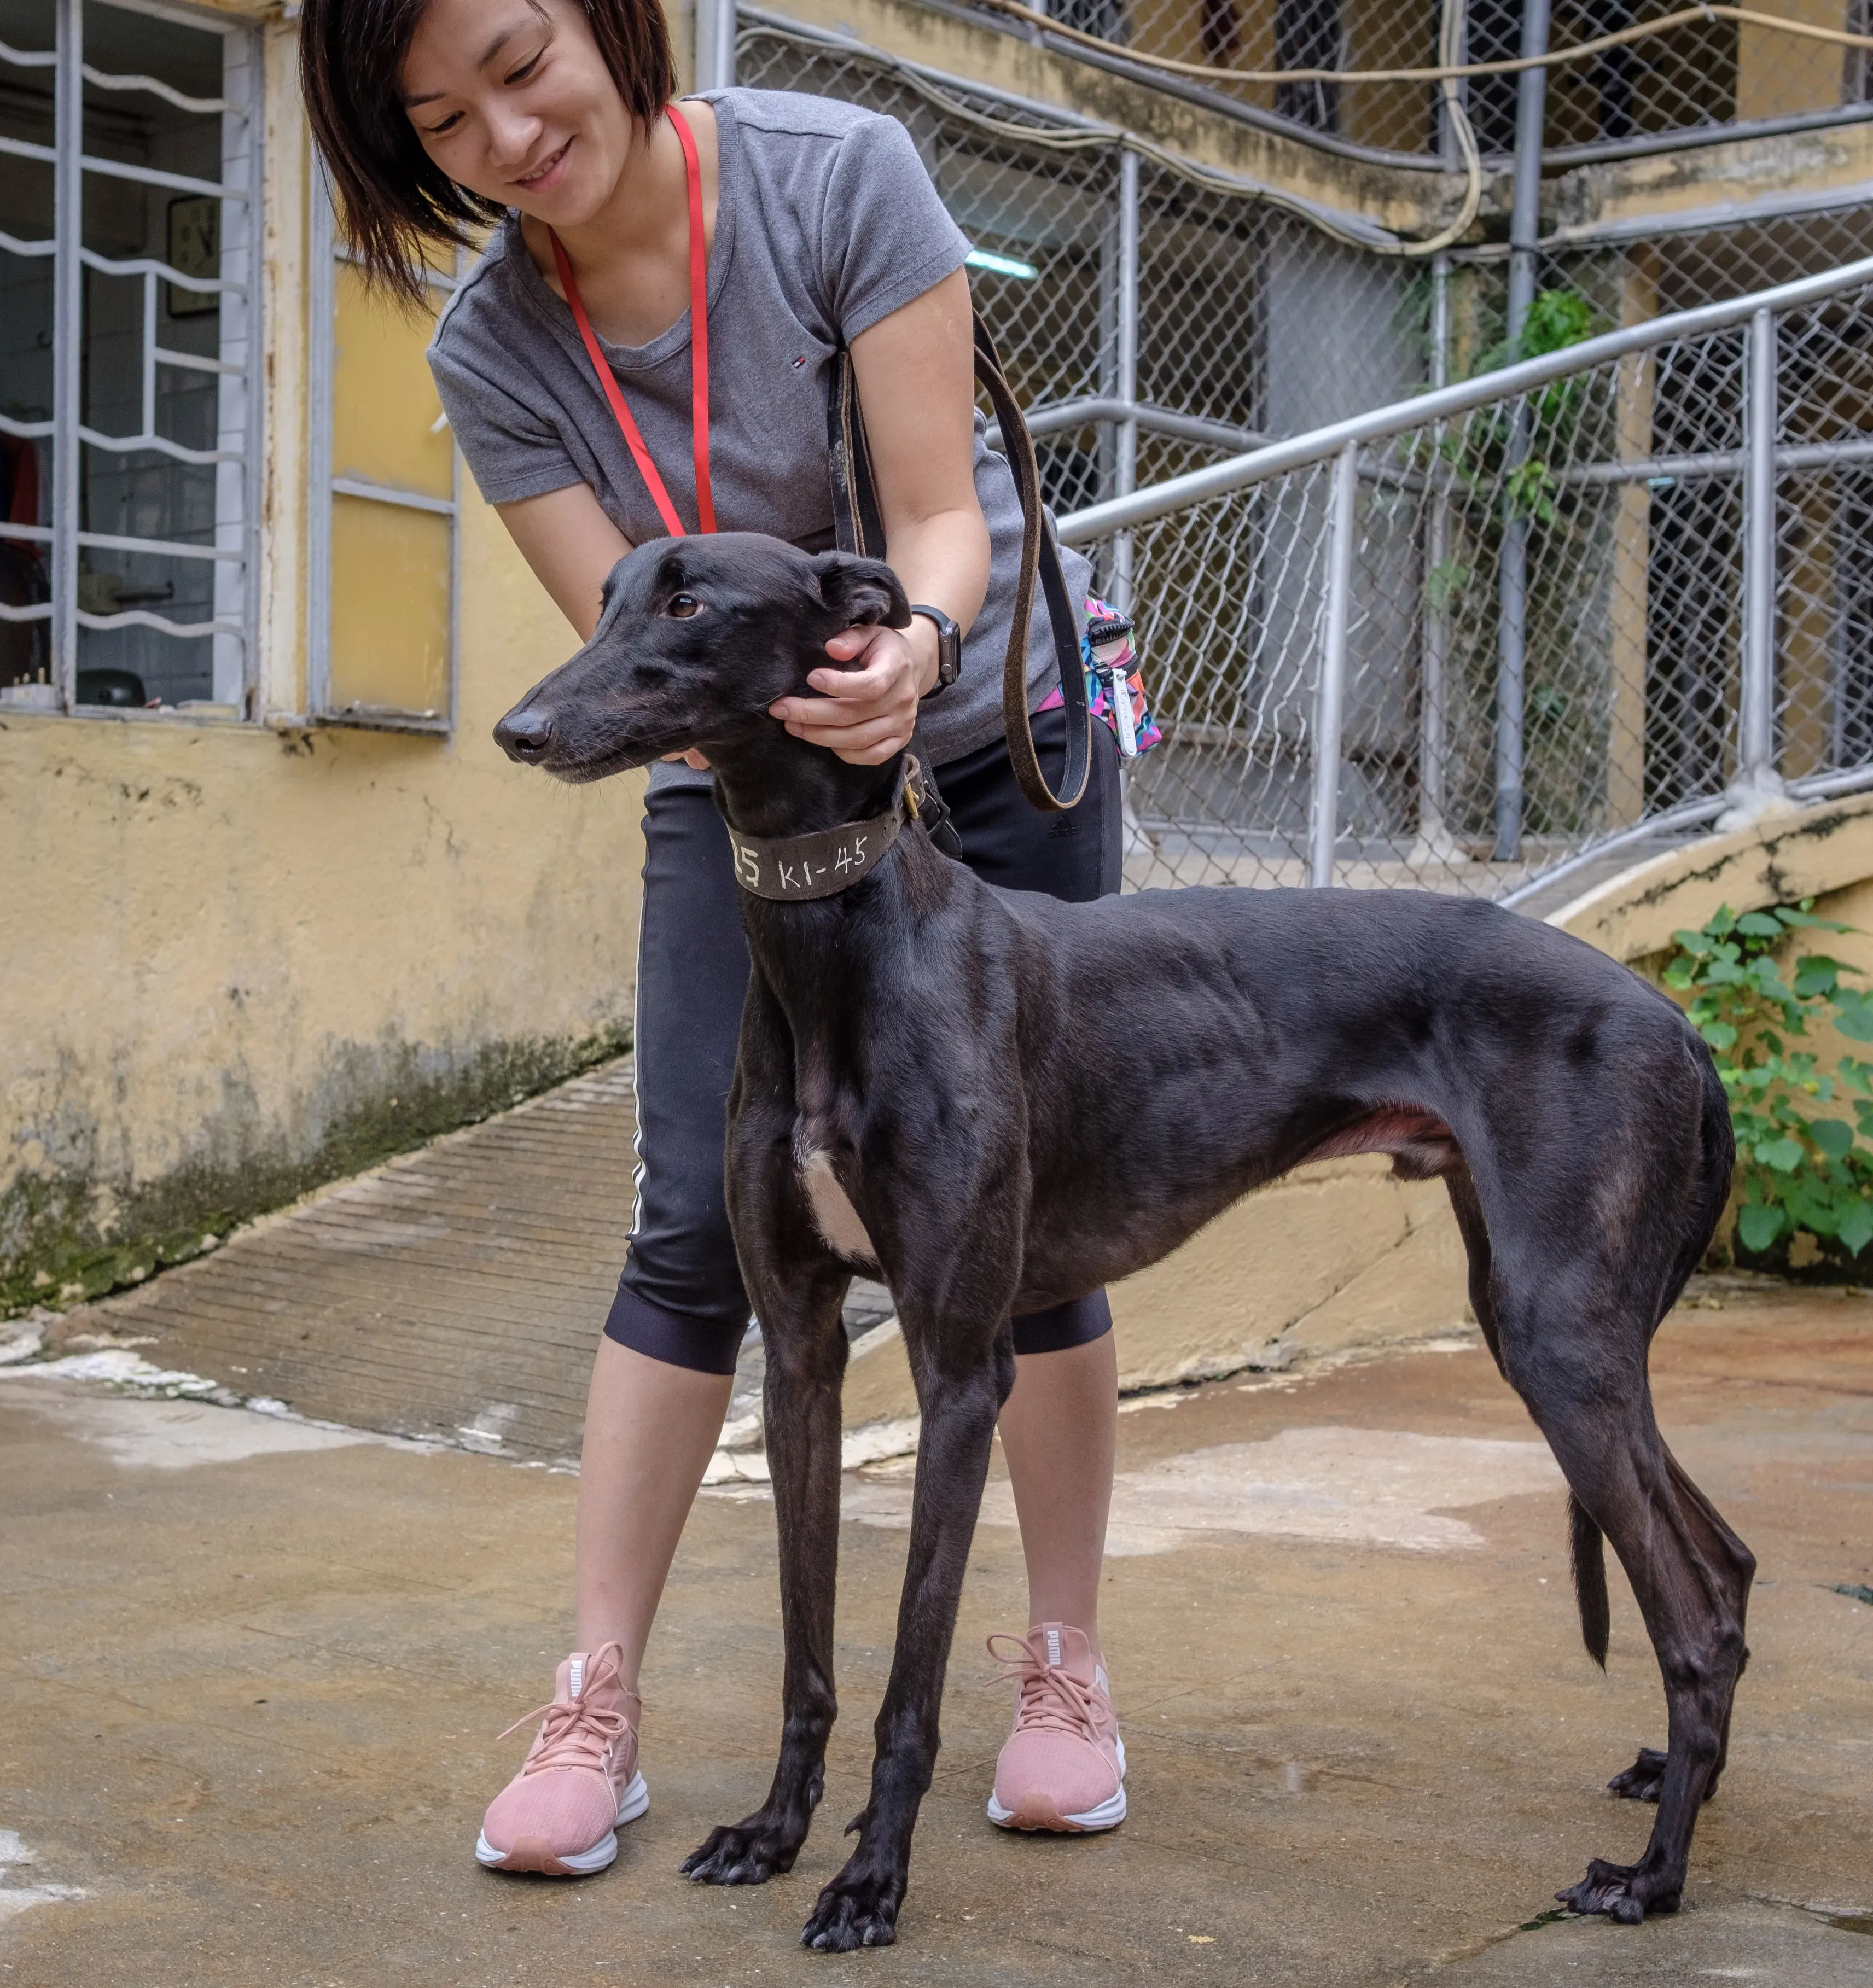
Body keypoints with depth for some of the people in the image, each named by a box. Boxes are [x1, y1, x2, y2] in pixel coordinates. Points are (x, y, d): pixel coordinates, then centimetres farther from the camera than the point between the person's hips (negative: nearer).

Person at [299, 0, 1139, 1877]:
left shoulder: (836, 172, -19)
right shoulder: (493, 353, -12)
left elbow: (942, 512, -21)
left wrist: (913, 647, -43)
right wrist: (778, 677, -39)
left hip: (996, 740, -1)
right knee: (694, 1226, -5)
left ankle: (1065, 1667, 14)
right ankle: (596, 1701, 3)